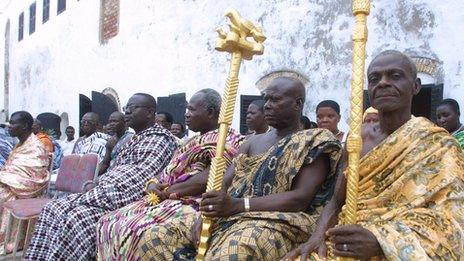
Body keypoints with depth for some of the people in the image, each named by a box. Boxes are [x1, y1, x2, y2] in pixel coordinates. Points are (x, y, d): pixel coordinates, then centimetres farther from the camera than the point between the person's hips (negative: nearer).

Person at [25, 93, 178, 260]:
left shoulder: (160, 139, -7)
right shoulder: (135, 139, 23)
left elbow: (141, 178, -19)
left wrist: (97, 193, -19)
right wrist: (96, 185, 1)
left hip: (126, 201, -9)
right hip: (108, 194, 10)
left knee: (77, 219, -29)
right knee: (52, 209, -2)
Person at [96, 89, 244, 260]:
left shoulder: (226, 139, -5)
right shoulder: (193, 141, 24)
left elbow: (209, 179, -21)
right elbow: (170, 174, 21)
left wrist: (168, 191, -13)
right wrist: (153, 184, -2)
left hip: (193, 203, -9)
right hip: (169, 201, 9)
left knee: (135, 230, -28)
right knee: (109, 223, -4)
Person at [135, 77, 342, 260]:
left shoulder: (313, 144, 2)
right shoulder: (253, 142, 22)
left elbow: (301, 198, -12)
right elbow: (225, 182, 11)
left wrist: (237, 205, -21)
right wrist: (212, 203, -13)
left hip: (277, 222, -6)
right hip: (229, 216, 6)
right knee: (154, 239, -13)